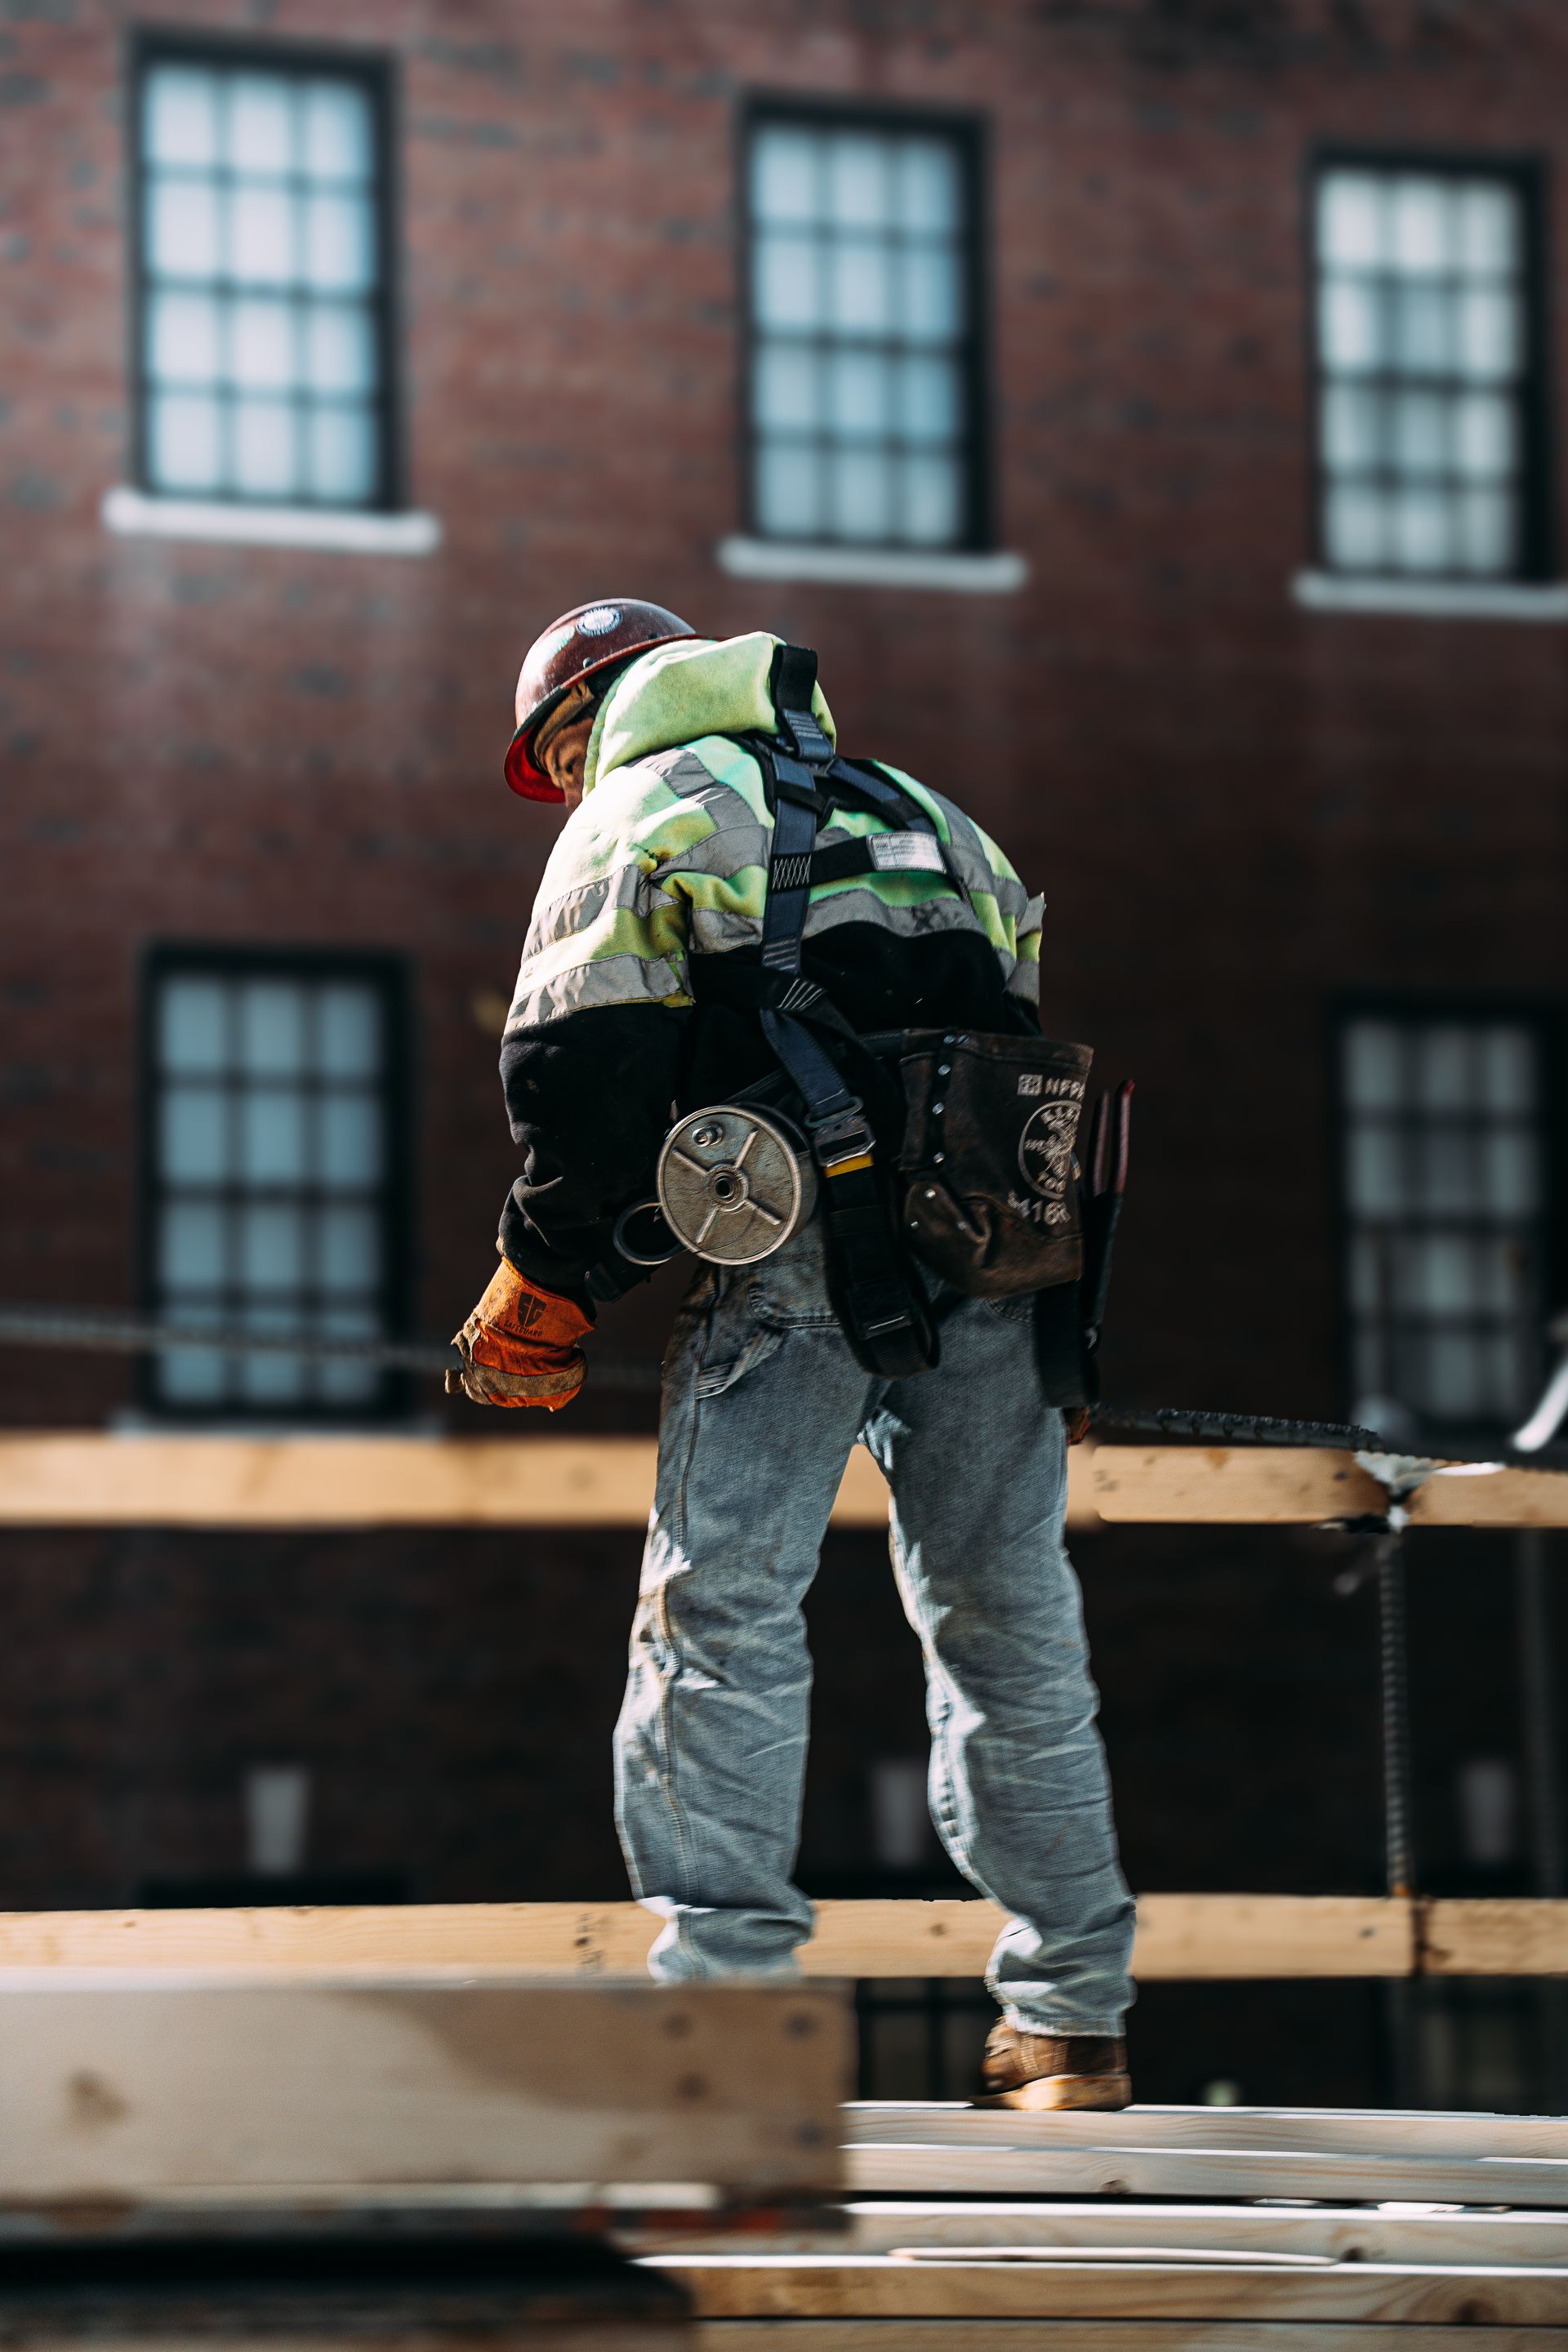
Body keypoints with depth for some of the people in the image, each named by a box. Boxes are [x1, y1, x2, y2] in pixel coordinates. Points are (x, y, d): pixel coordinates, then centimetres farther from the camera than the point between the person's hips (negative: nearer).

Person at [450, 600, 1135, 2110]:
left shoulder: (634, 816, 13)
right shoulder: (915, 808, 31)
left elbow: (585, 1080, -1)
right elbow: (1029, 1042, 27)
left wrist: (543, 1298, 7)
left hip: (790, 1236, -5)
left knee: (725, 1604, -6)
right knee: (1007, 1620, 10)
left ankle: (724, 1984, -16)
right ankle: (1069, 2022, 12)